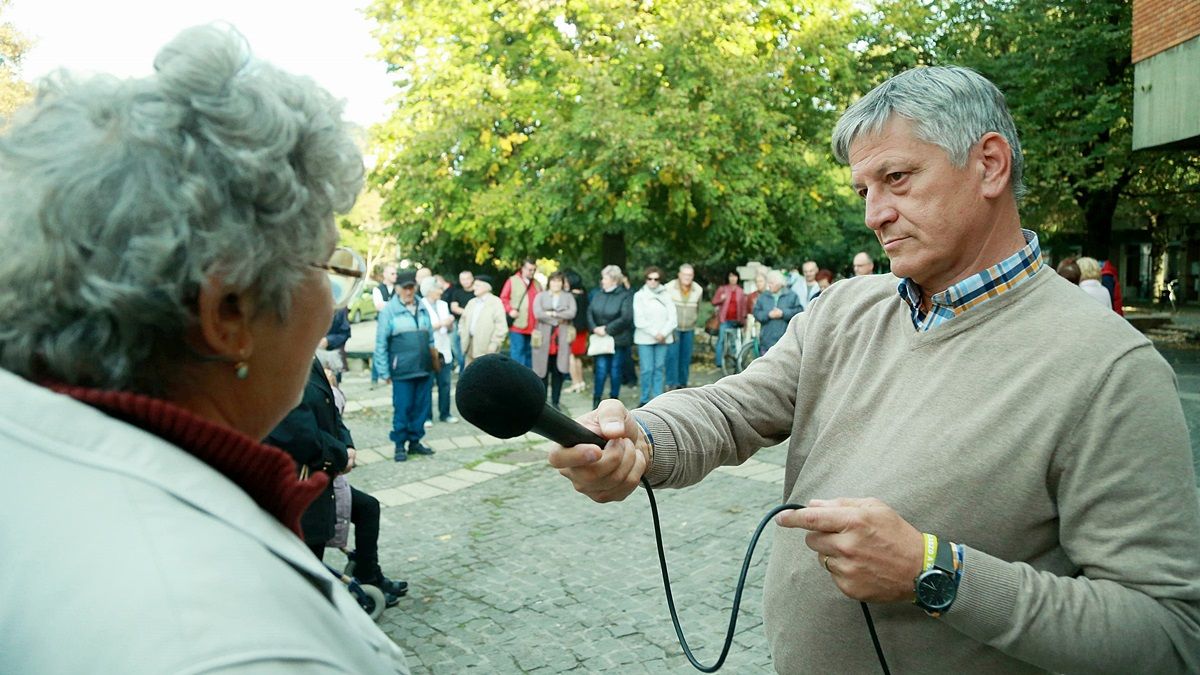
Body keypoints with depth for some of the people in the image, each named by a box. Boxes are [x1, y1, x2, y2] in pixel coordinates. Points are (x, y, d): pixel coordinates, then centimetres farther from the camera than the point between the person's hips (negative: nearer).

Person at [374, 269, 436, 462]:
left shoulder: (423, 309, 10)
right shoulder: (389, 311, -4)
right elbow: (381, 343, -4)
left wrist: (433, 359, 12)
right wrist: (384, 372, -5)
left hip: (425, 369, 5)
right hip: (402, 371, -5)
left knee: (421, 407, 10)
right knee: (402, 409, 0)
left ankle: (415, 441, 24)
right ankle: (399, 445, 14)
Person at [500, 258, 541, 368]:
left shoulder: (537, 284, 15)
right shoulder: (512, 281, 0)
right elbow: (503, 298, 0)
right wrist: (510, 310, -14)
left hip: (533, 327, 5)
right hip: (517, 325, -5)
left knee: (529, 353, 11)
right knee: (517, 352, -4)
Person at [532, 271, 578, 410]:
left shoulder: (568, 297, 12)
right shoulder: (540, 296, 8)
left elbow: (571, 313, -6)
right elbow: (538, 314, -9)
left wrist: (552, 313, -10)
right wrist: (558, 319, -9)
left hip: (562, 340, 1)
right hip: (544, 339, -1)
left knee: (559, 371, 1)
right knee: (543, 371, 0)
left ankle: (555, 401, 12)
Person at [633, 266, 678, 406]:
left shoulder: (666, 296, 8)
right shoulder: (639, 295, 2)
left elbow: (673, 318, 3)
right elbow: (639, 320, -5)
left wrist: (663, 333, -9)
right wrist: (655, 334, -9)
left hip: (663, 338, 2)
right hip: (645, 338, -2)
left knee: (660, 369, 3)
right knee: (647, 370, -5)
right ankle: (645, 400, 4)